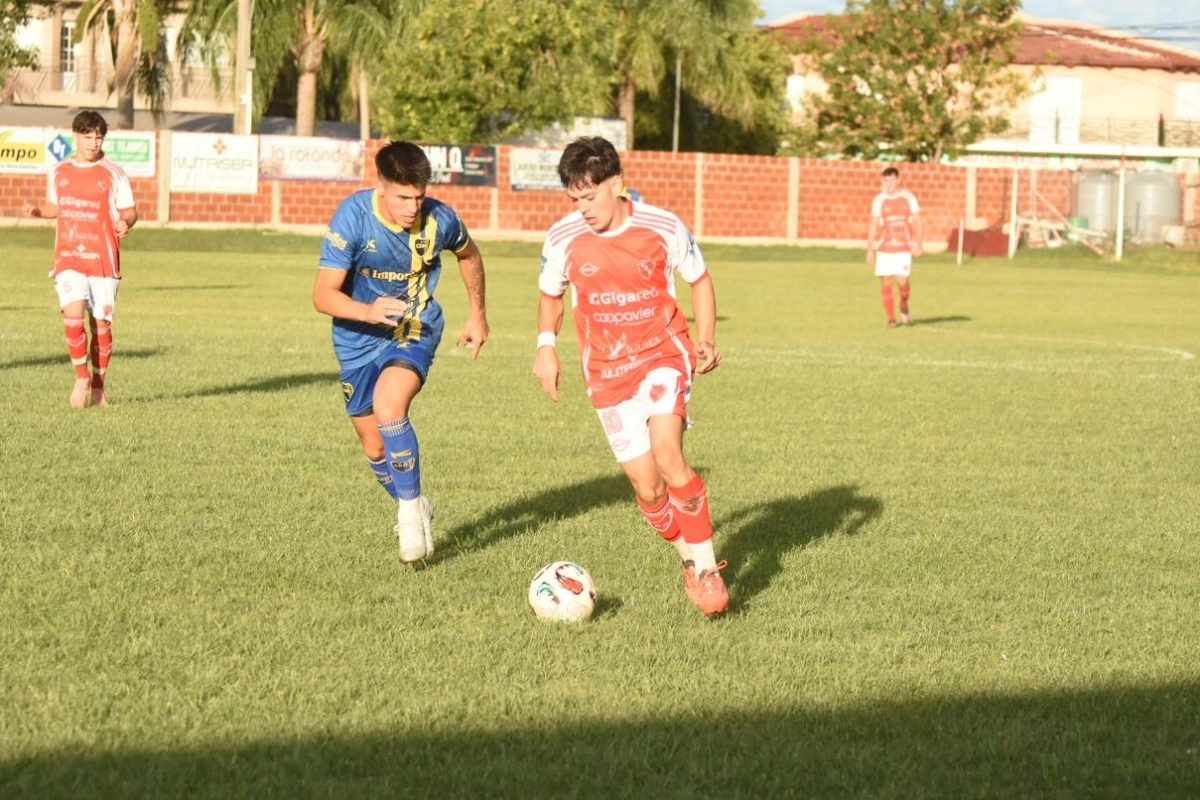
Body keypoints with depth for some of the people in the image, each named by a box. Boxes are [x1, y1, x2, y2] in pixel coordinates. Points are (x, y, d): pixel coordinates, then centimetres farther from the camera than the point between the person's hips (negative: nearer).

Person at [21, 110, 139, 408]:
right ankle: (81, 378, 0)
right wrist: (37, 210, 1)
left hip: (103, 259, -1)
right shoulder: (60, 171, 8)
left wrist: (125, 223, -22)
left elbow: (129, 211, 0)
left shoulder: (113, 173, -2)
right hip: (68, 258, 1)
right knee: (73, 314, -17)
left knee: (101, 322, 4)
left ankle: (98, 386, 20)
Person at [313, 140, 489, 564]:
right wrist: (368, 311, -42)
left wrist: (478, 313, 17)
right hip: (358, 338, 1)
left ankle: (411, 508, -14)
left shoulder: (439, 219, -17)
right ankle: (412, 508, 38)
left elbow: (469, 255, 9)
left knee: (389, 405, -30)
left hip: (415, 330, -1)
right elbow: (323, 294, -24)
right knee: (375, 447, 10)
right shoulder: (352, 216, -23)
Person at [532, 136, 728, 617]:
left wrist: (706, 340, -6)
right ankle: (688, 562, 27)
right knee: (647, 489, 0)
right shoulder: (562, 239, -6)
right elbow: (550, 295, 15)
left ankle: (706, 568, -17)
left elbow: (699, 280, 7)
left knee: (667, 453, -27)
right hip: (607, 372, 2)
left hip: (663, 355, -2)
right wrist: (546, 346, 1)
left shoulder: (664, 228, -9)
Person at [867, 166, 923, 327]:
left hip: (904, 248, -1)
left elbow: (917, 222, 5)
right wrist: (870, 250, 2)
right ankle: (891, 318, 7)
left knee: (902, 281, -12)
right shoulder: (879, 200, 4)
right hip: (884, 249, 1)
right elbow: (874, 226, 6)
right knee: (886, 283, -4)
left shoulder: (908, 198, 2)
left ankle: (904, 306, 19)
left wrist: (918, 244, -5)